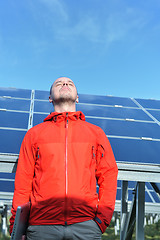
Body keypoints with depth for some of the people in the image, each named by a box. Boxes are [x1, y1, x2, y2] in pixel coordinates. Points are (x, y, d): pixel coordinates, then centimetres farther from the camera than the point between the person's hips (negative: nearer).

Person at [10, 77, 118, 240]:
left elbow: (109, 175, 10)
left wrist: (103, 217, -2)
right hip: (42, 224, 0)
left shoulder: (96, 133, 16)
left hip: (85, 223, 0)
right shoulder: (34, 133, 15)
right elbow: (22, 182, 11)